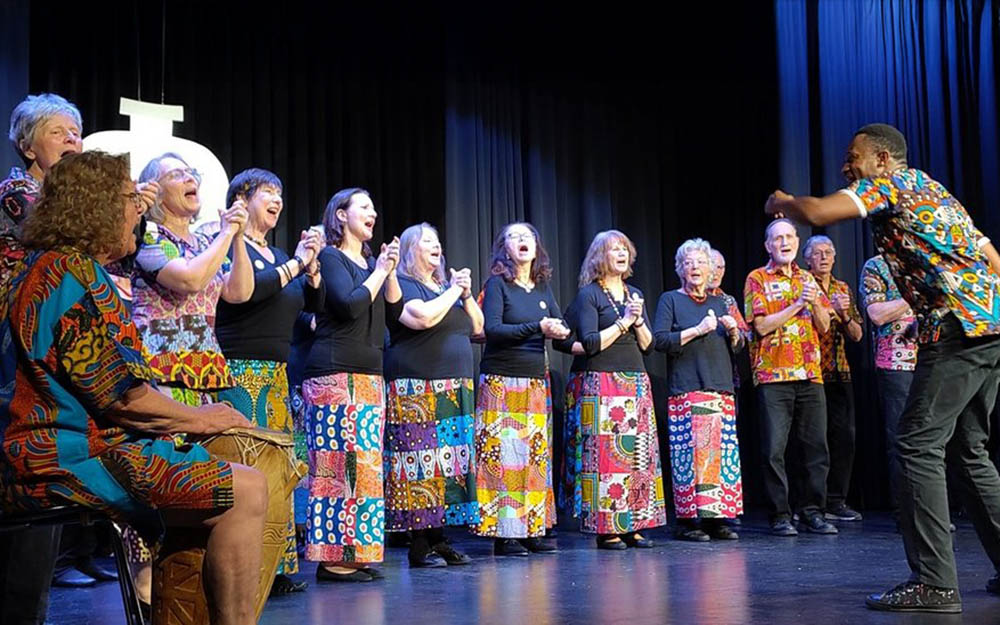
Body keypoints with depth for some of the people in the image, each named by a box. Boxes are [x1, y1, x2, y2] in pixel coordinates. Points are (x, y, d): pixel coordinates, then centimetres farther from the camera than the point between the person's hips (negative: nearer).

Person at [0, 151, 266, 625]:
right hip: (66, 458, -11)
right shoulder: (72, 272, -14)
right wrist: (196, 418, -4)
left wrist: (189, 416, 12)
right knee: (244, 491, -18)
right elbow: (117, 391, -18)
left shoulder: (51, 268, 19)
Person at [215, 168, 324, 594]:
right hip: (239, 371, -8)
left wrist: (312, 266, 0)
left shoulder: (277, 255, 20)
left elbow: (314, 303, 18)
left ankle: (276, 567, 11)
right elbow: (242, 289, -21)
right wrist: (295, 263, -12)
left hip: (276, 372, 8)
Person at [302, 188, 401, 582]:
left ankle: (357, 554, 10)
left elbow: (394, 312, 14)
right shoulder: (329, 257, -3)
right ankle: (332, 558, -7)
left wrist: (390, 272, 2)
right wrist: (379, 272, -5)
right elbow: (351, 305, -17)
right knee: (339, 462, -10)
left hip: (369, 373, 9)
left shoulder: (370, 261, 21)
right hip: (334, 371, -9)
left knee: (364, 464, 6)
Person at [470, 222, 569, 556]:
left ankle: (532, 528, 13)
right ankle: (504, 532, -3)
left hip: (536, 382, 6)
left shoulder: (543, 288, 14)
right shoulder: (497, 284, -2)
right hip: (502, 381, -6)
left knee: (536, 454, 6)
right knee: (504, 454, -7)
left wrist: (559, 332, -13)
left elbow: (562, 327, 11)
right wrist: (538, 327, -20)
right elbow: (491, 328, -14)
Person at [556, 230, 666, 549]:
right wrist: (623, 322, -10)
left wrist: (638, 321, -4)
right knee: (605, 454, -8)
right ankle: (606, 529, -3)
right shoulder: (588, 294, -2)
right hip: (600, 385, -6)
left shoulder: (635, 295, 17)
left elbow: (648, 346, 13)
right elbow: (589, 343, -12)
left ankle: (633, 525, 9)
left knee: (638, 454, 3)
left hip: (636, 383, 6)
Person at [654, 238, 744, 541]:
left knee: (723, 450, 0)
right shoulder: (670, 300, 6)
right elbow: (659, 340, -6)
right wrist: (697, 330, -12)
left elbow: (738, 346, 22)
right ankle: (687, 519, -7)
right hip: (686, 389, -5)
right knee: (691, 448, -11)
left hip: (722, 388, 5)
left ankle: (716, 517, 5)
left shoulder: (719, 303, 21)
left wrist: (733, 330, 1)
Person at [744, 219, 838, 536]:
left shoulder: (807, 279, 17)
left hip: (810, 375, 5)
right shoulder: (757, 279, 3)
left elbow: (824, 325, 13)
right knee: (774, 450, -4)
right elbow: (762, 325, -7)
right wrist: (797, 304, -10)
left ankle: (812, 511, 13)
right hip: (773, 375, -4)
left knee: (816, 447, 4)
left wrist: (814, 301, -5)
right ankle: (779, 515, 3)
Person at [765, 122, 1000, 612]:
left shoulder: (891, 182, 0)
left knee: (919, 445, -11)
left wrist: (780, 203, 7)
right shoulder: (930, 190, 26)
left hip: (958, 325, -10)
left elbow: (818, 212, -13)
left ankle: (933, 583, -13)